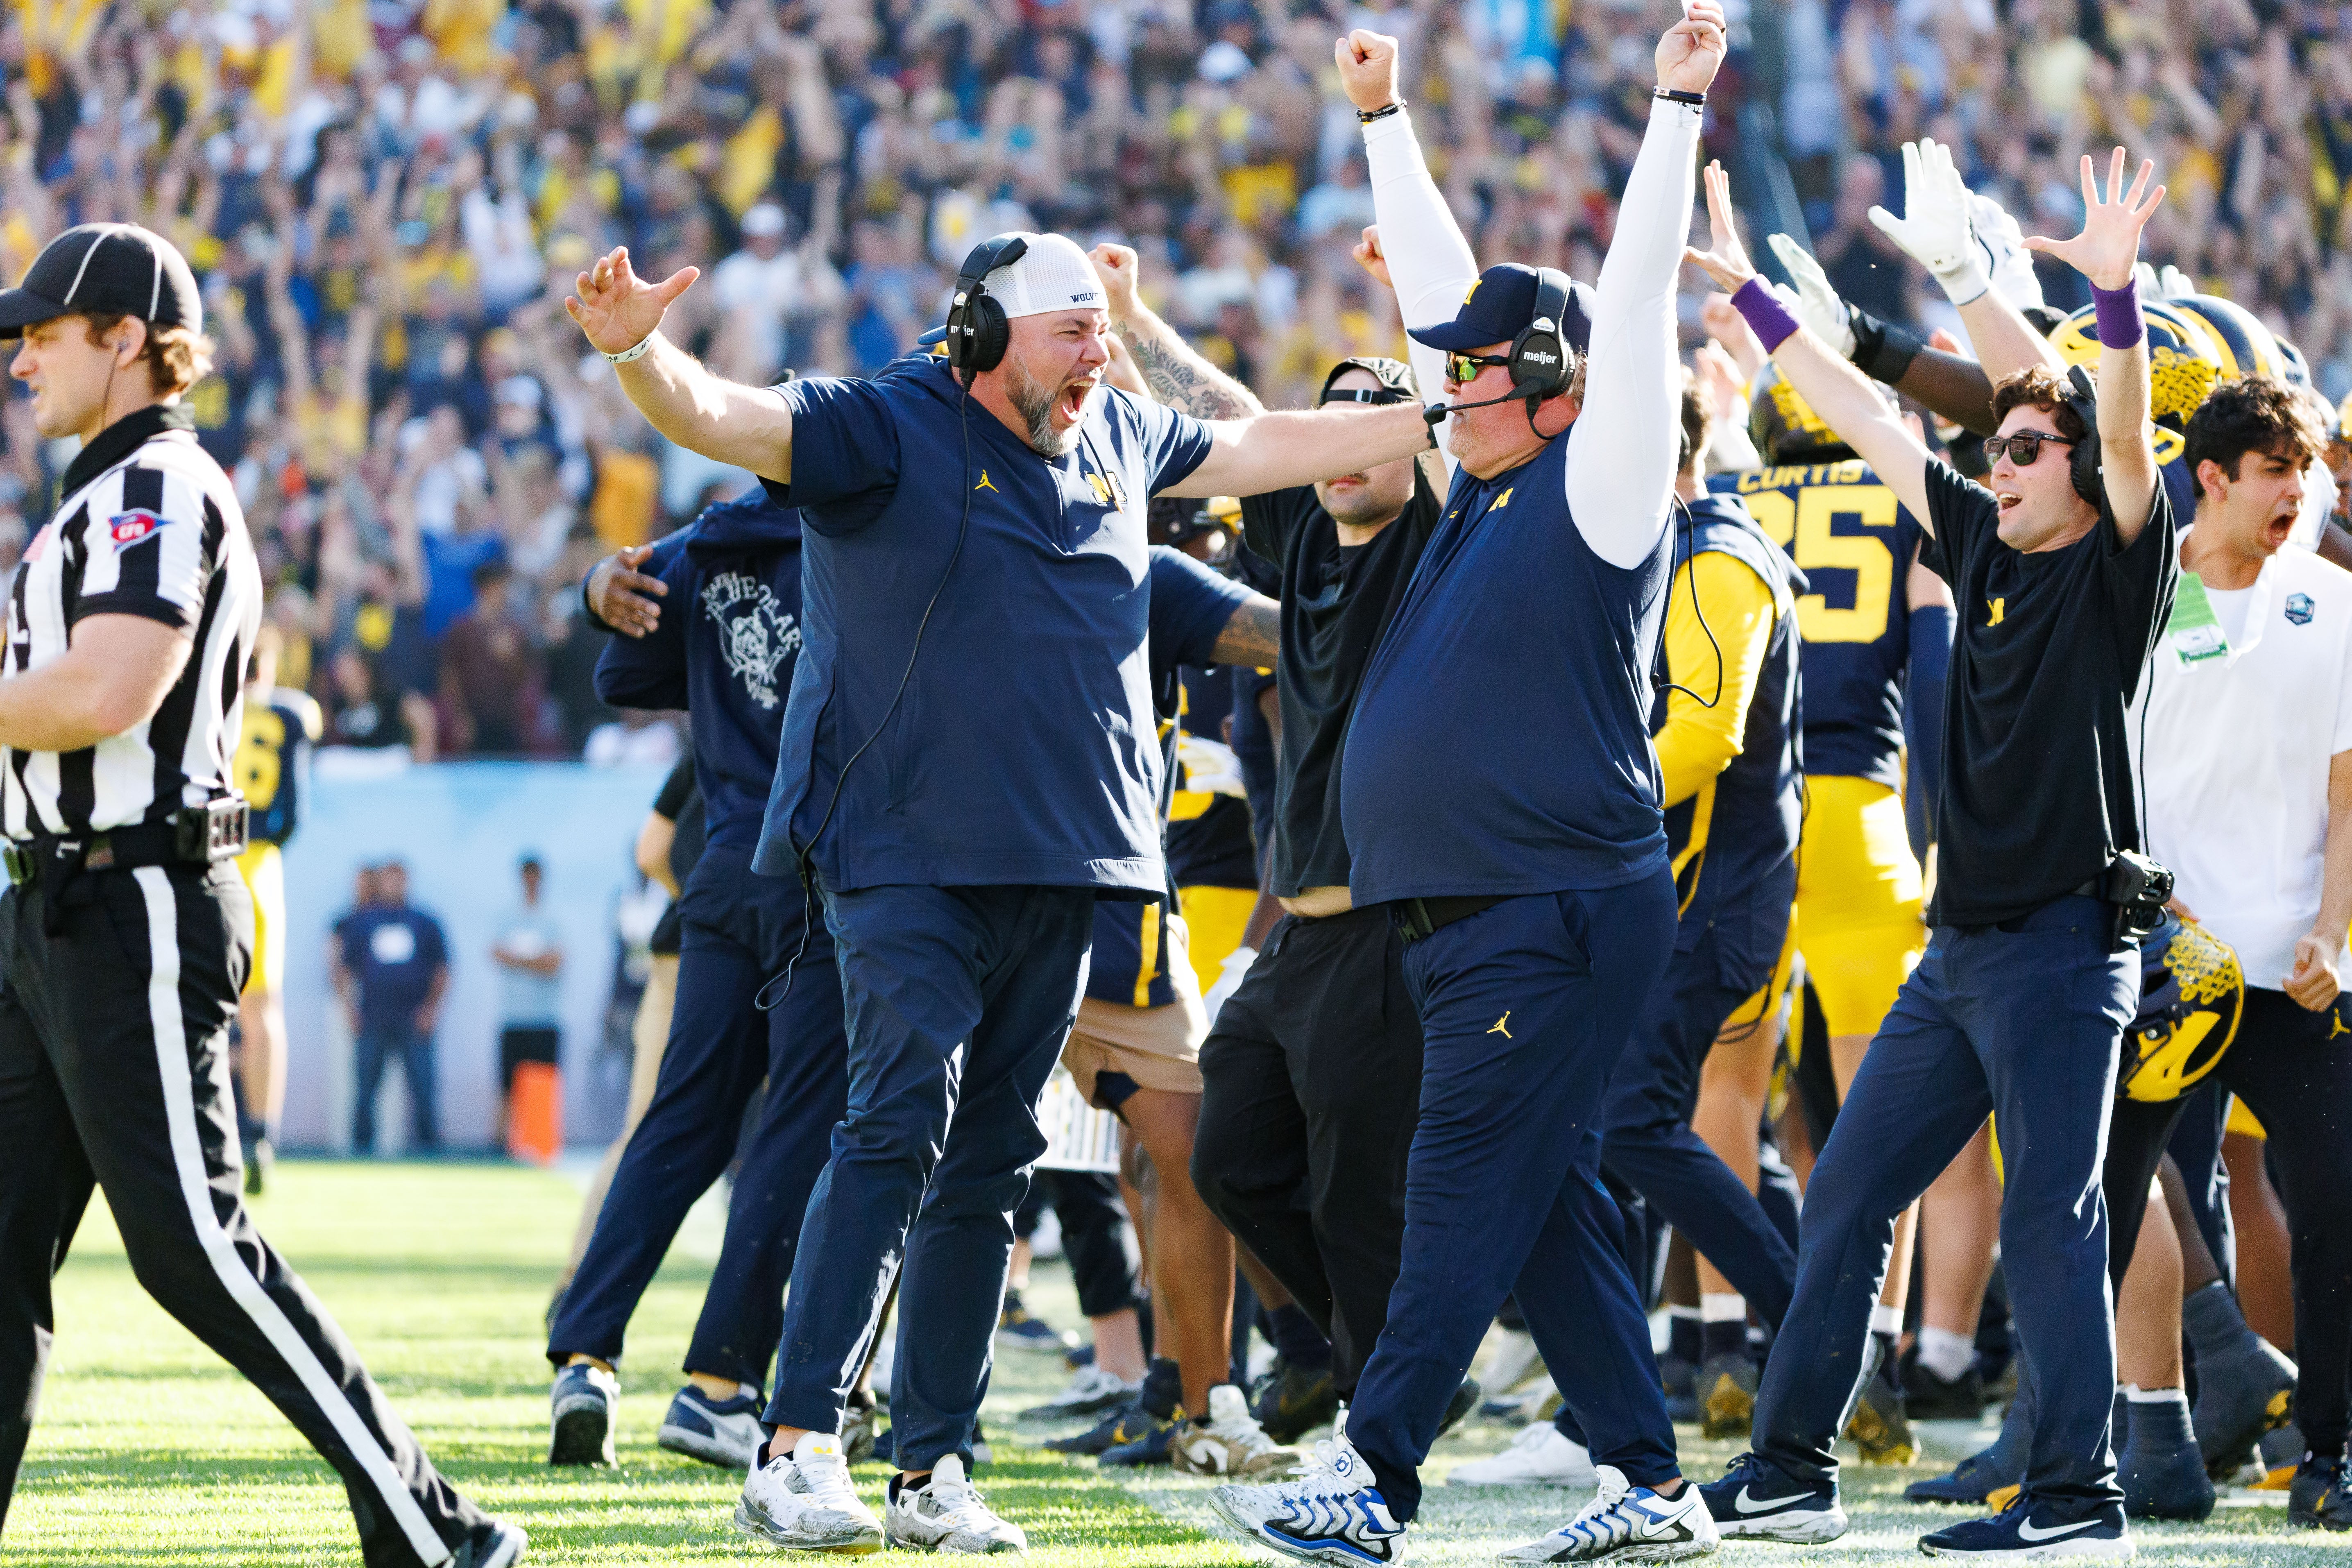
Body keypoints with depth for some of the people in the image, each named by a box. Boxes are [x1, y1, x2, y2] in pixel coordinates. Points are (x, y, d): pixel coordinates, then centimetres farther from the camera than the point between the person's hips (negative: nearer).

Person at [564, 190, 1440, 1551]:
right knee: (903, 1122, -18)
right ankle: (800, 1447, -20)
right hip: (909, 859, -7)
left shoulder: (1116, 440, 15)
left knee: (993, 1162, 6)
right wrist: (641, 356, -40)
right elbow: (729, 419, -20)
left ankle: (935, 1470, 9)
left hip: (1063, 868, 7)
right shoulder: (889, 428, -6)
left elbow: (1262, 450, 29)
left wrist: (1441, 424, 31)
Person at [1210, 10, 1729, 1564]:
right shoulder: (1488, 492, 15)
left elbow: (1637, 308, -12)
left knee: (1470, 1190, -9)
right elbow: (1437, 287, 24)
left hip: (1564, 915, -9)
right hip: (1462, 915, 9)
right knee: (1546, 1200, 8)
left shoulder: (1599, 492, -6)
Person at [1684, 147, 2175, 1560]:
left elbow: (2128, 432, -21)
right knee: (1845, 1203, 9)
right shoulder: (1986, 550, 14)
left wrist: (2118, 297, -36)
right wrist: (1750, 294, 22)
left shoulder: (2120, 564, -4)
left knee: (2051, 1218, -9)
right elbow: (1862, 415, 19)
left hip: (2067, 948, -8)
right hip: (1961, 949, 8)